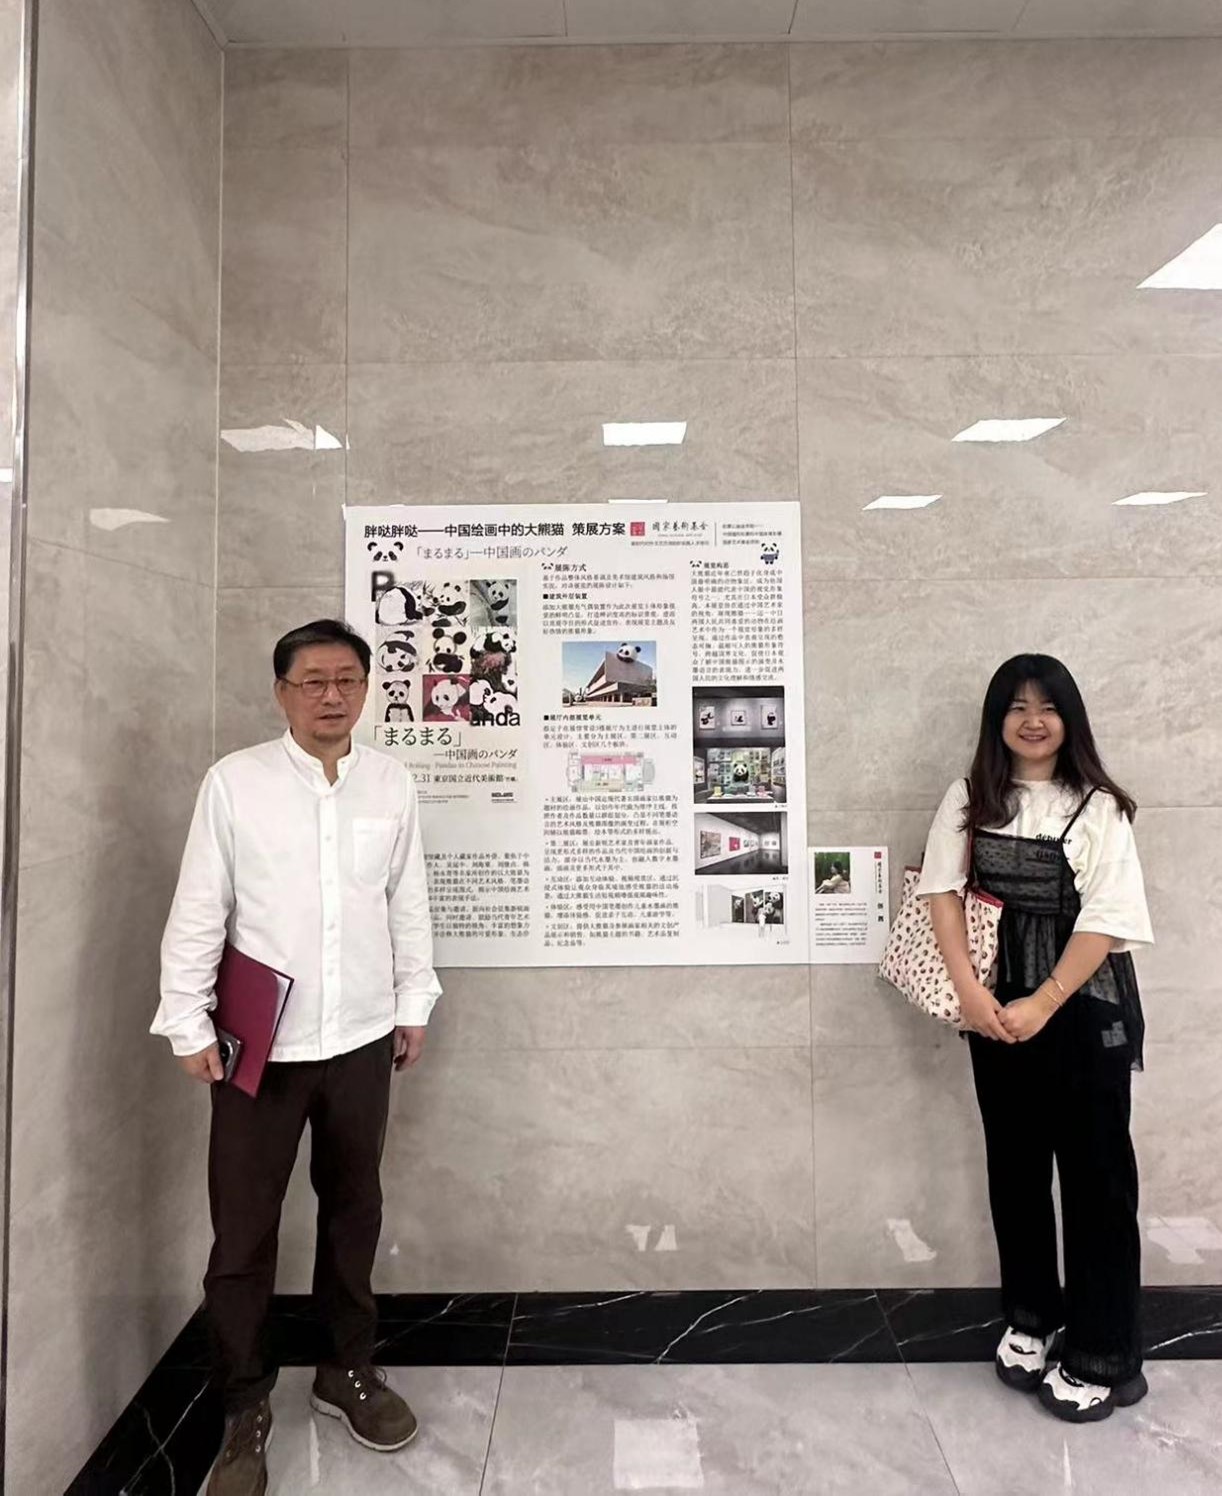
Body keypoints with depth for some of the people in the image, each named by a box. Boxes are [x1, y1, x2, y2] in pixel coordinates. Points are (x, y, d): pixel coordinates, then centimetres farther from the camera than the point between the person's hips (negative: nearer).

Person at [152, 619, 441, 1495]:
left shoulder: (393, 784, 1)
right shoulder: (234, 781, -6)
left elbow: (408, 905, 6)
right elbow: (198, 912, -3)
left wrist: (414, 1004, 8)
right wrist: (188, 1022, -4)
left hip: (361, 1039, 3)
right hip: (260, 1042, -2)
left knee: (353, 1209, 17)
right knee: (244, 1227, 8)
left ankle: (350, 1370, 38)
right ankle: (245, 1406, 30)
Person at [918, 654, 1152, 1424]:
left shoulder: (1098, 808, -7)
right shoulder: (971, 799, 1)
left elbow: (1107, 920, -12)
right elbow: (943, 888, -5)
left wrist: (1043, 1005, -15)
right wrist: (969, 990, -14)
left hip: (1085, 1009, -3)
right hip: (998, 1005, 3)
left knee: (1095, 1172, 5)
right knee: (1014, 1164, 14)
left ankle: (1102, 1357, 22)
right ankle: (1032, 1319, 34)